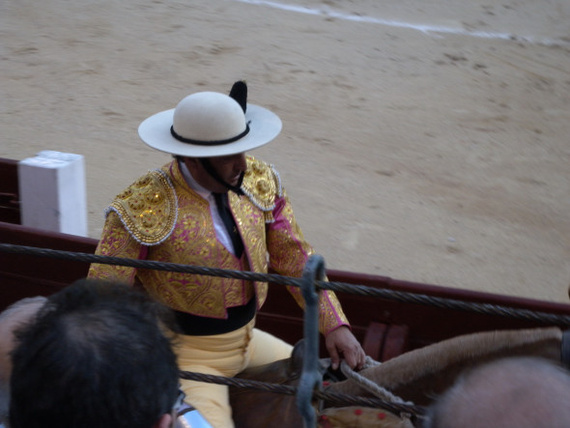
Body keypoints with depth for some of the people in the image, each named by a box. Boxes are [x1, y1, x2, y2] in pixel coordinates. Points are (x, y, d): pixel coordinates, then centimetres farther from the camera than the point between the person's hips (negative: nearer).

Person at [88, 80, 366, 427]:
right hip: (186, 354, -6)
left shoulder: (259, 181, -4)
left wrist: (334, 325, -5)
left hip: (248, 341, 6)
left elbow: (295, 258, 4)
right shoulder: (143, 208, -21)